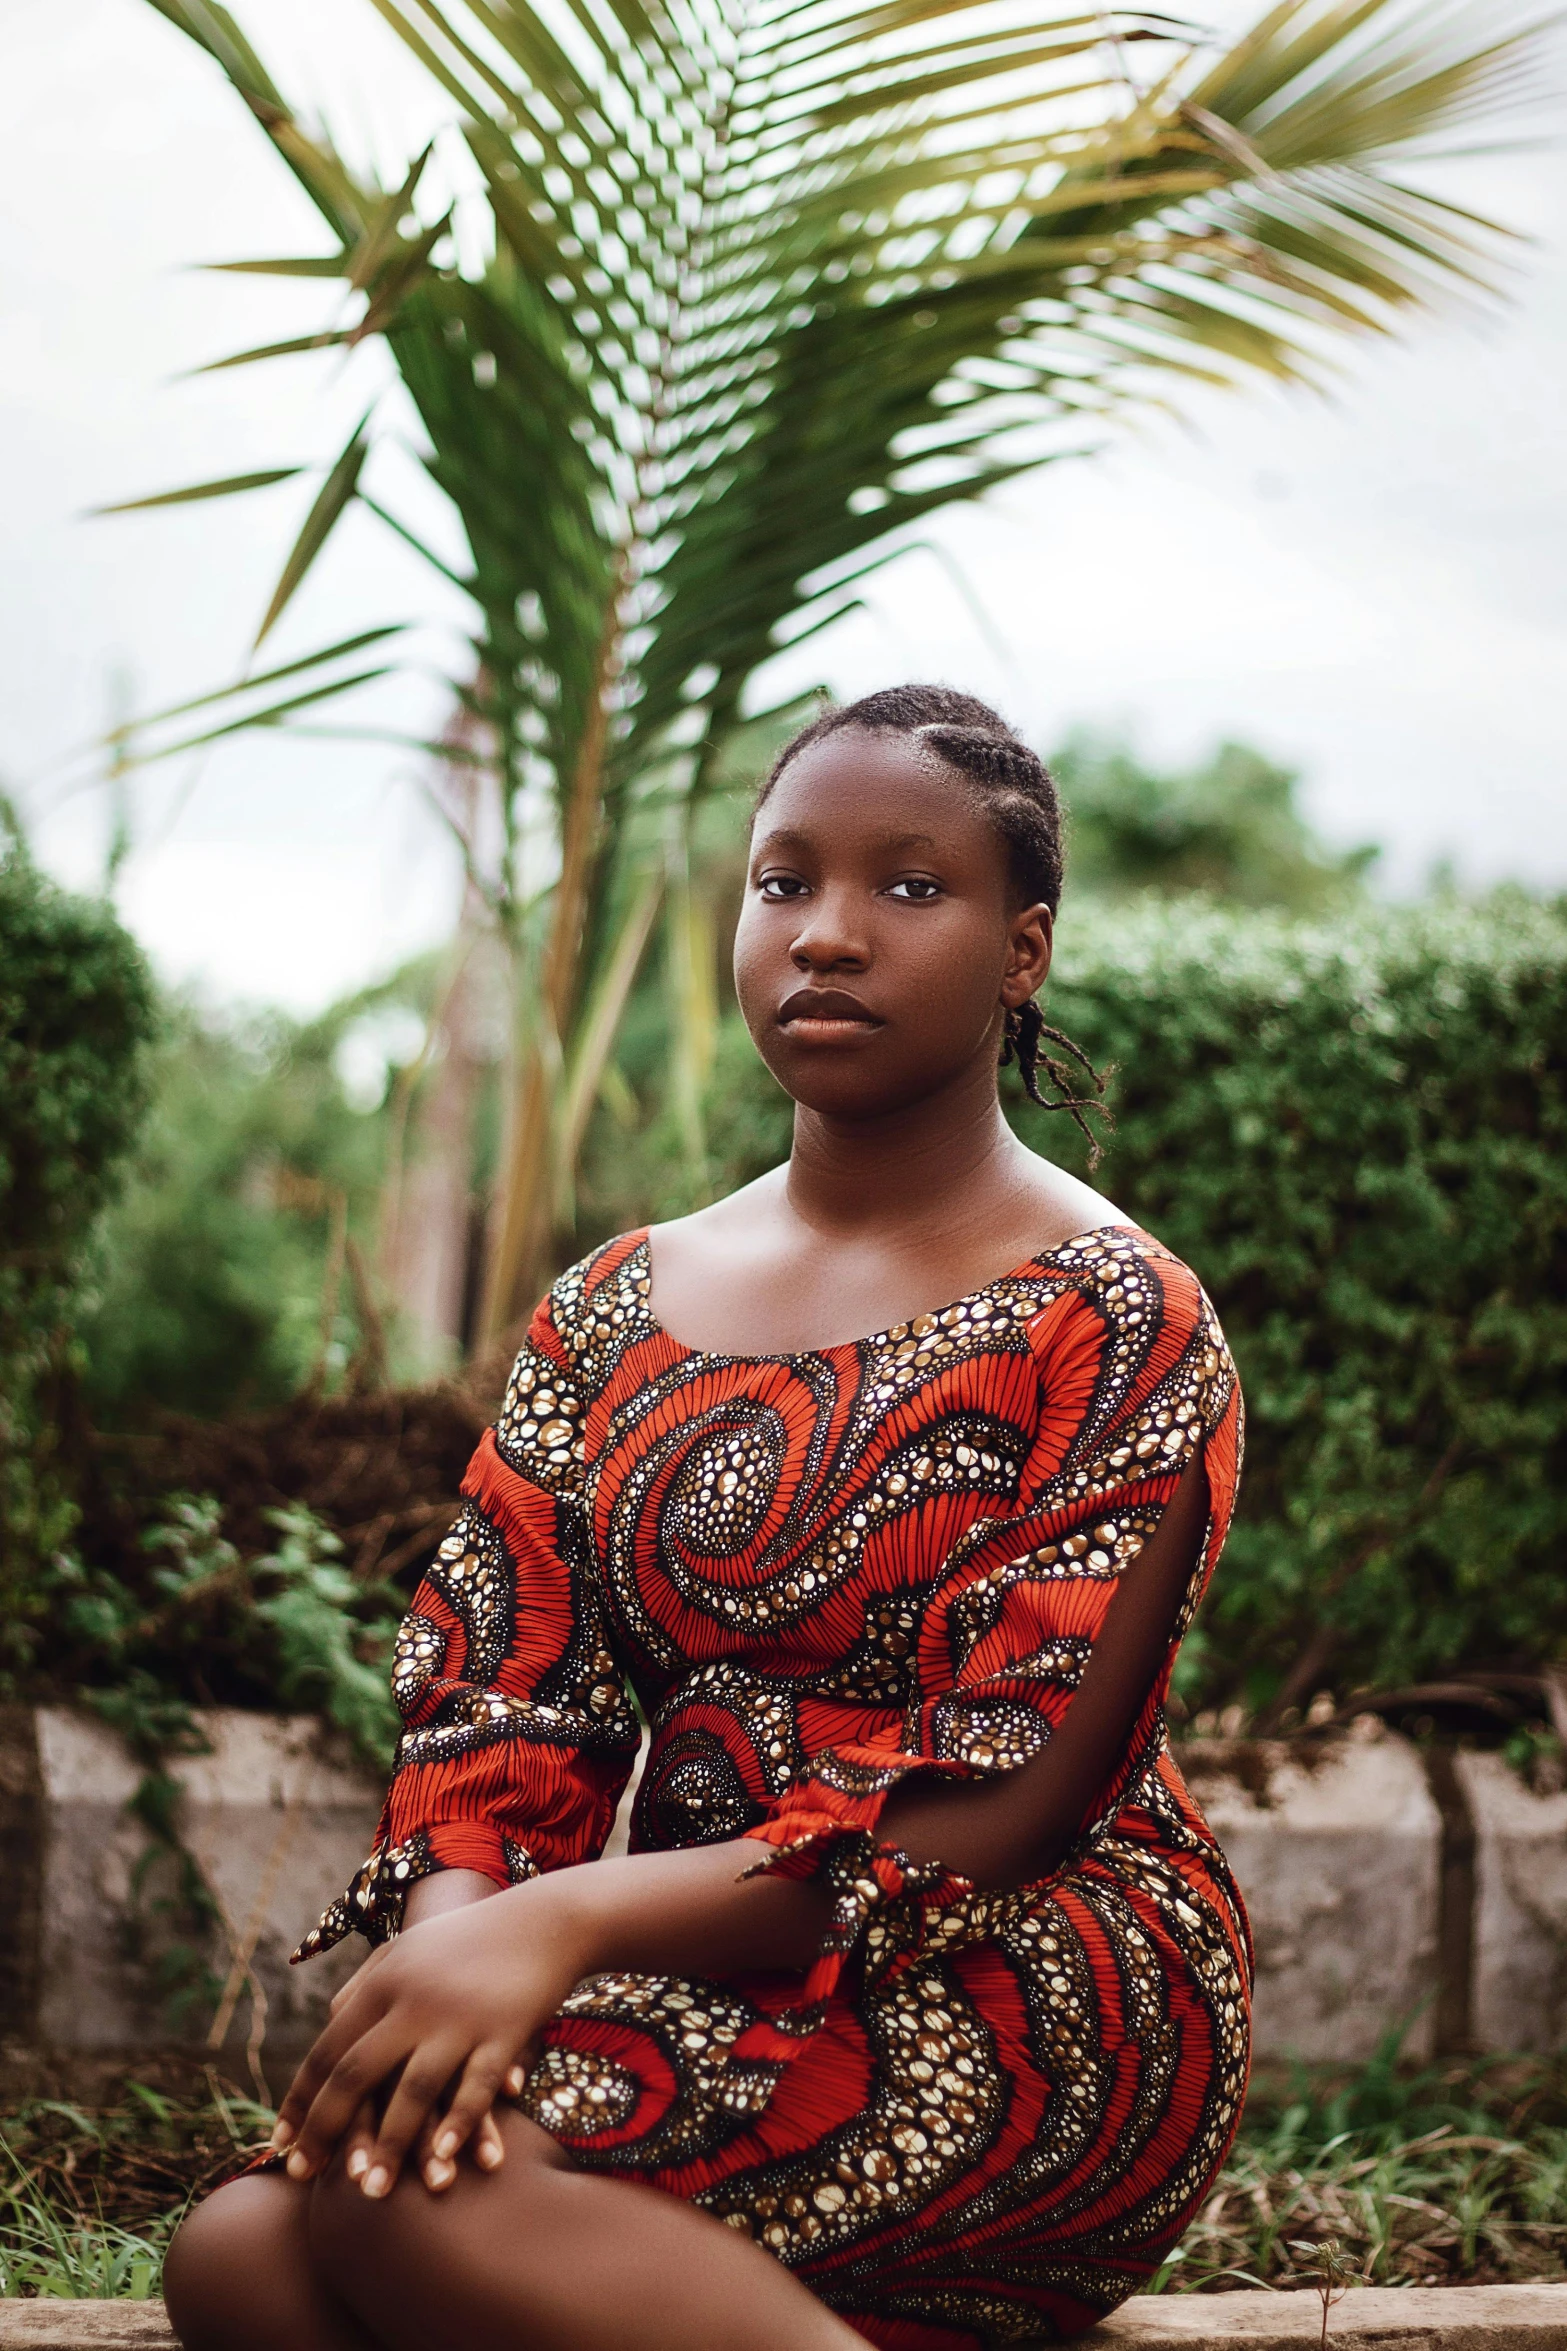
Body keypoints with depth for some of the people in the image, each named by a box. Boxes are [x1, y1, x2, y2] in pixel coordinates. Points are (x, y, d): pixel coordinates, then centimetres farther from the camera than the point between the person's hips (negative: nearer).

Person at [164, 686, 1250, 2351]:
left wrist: (571, 1920, -25)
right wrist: (453, 1937, -19)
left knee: (398, 2193, -31)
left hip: (1041, 2016, -5)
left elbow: (1003, 1811, -13)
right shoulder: (608, 1316, 14)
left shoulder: (1118, 1323, -4)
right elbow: (493, 1718, 5)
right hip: (713, 1993, 5)